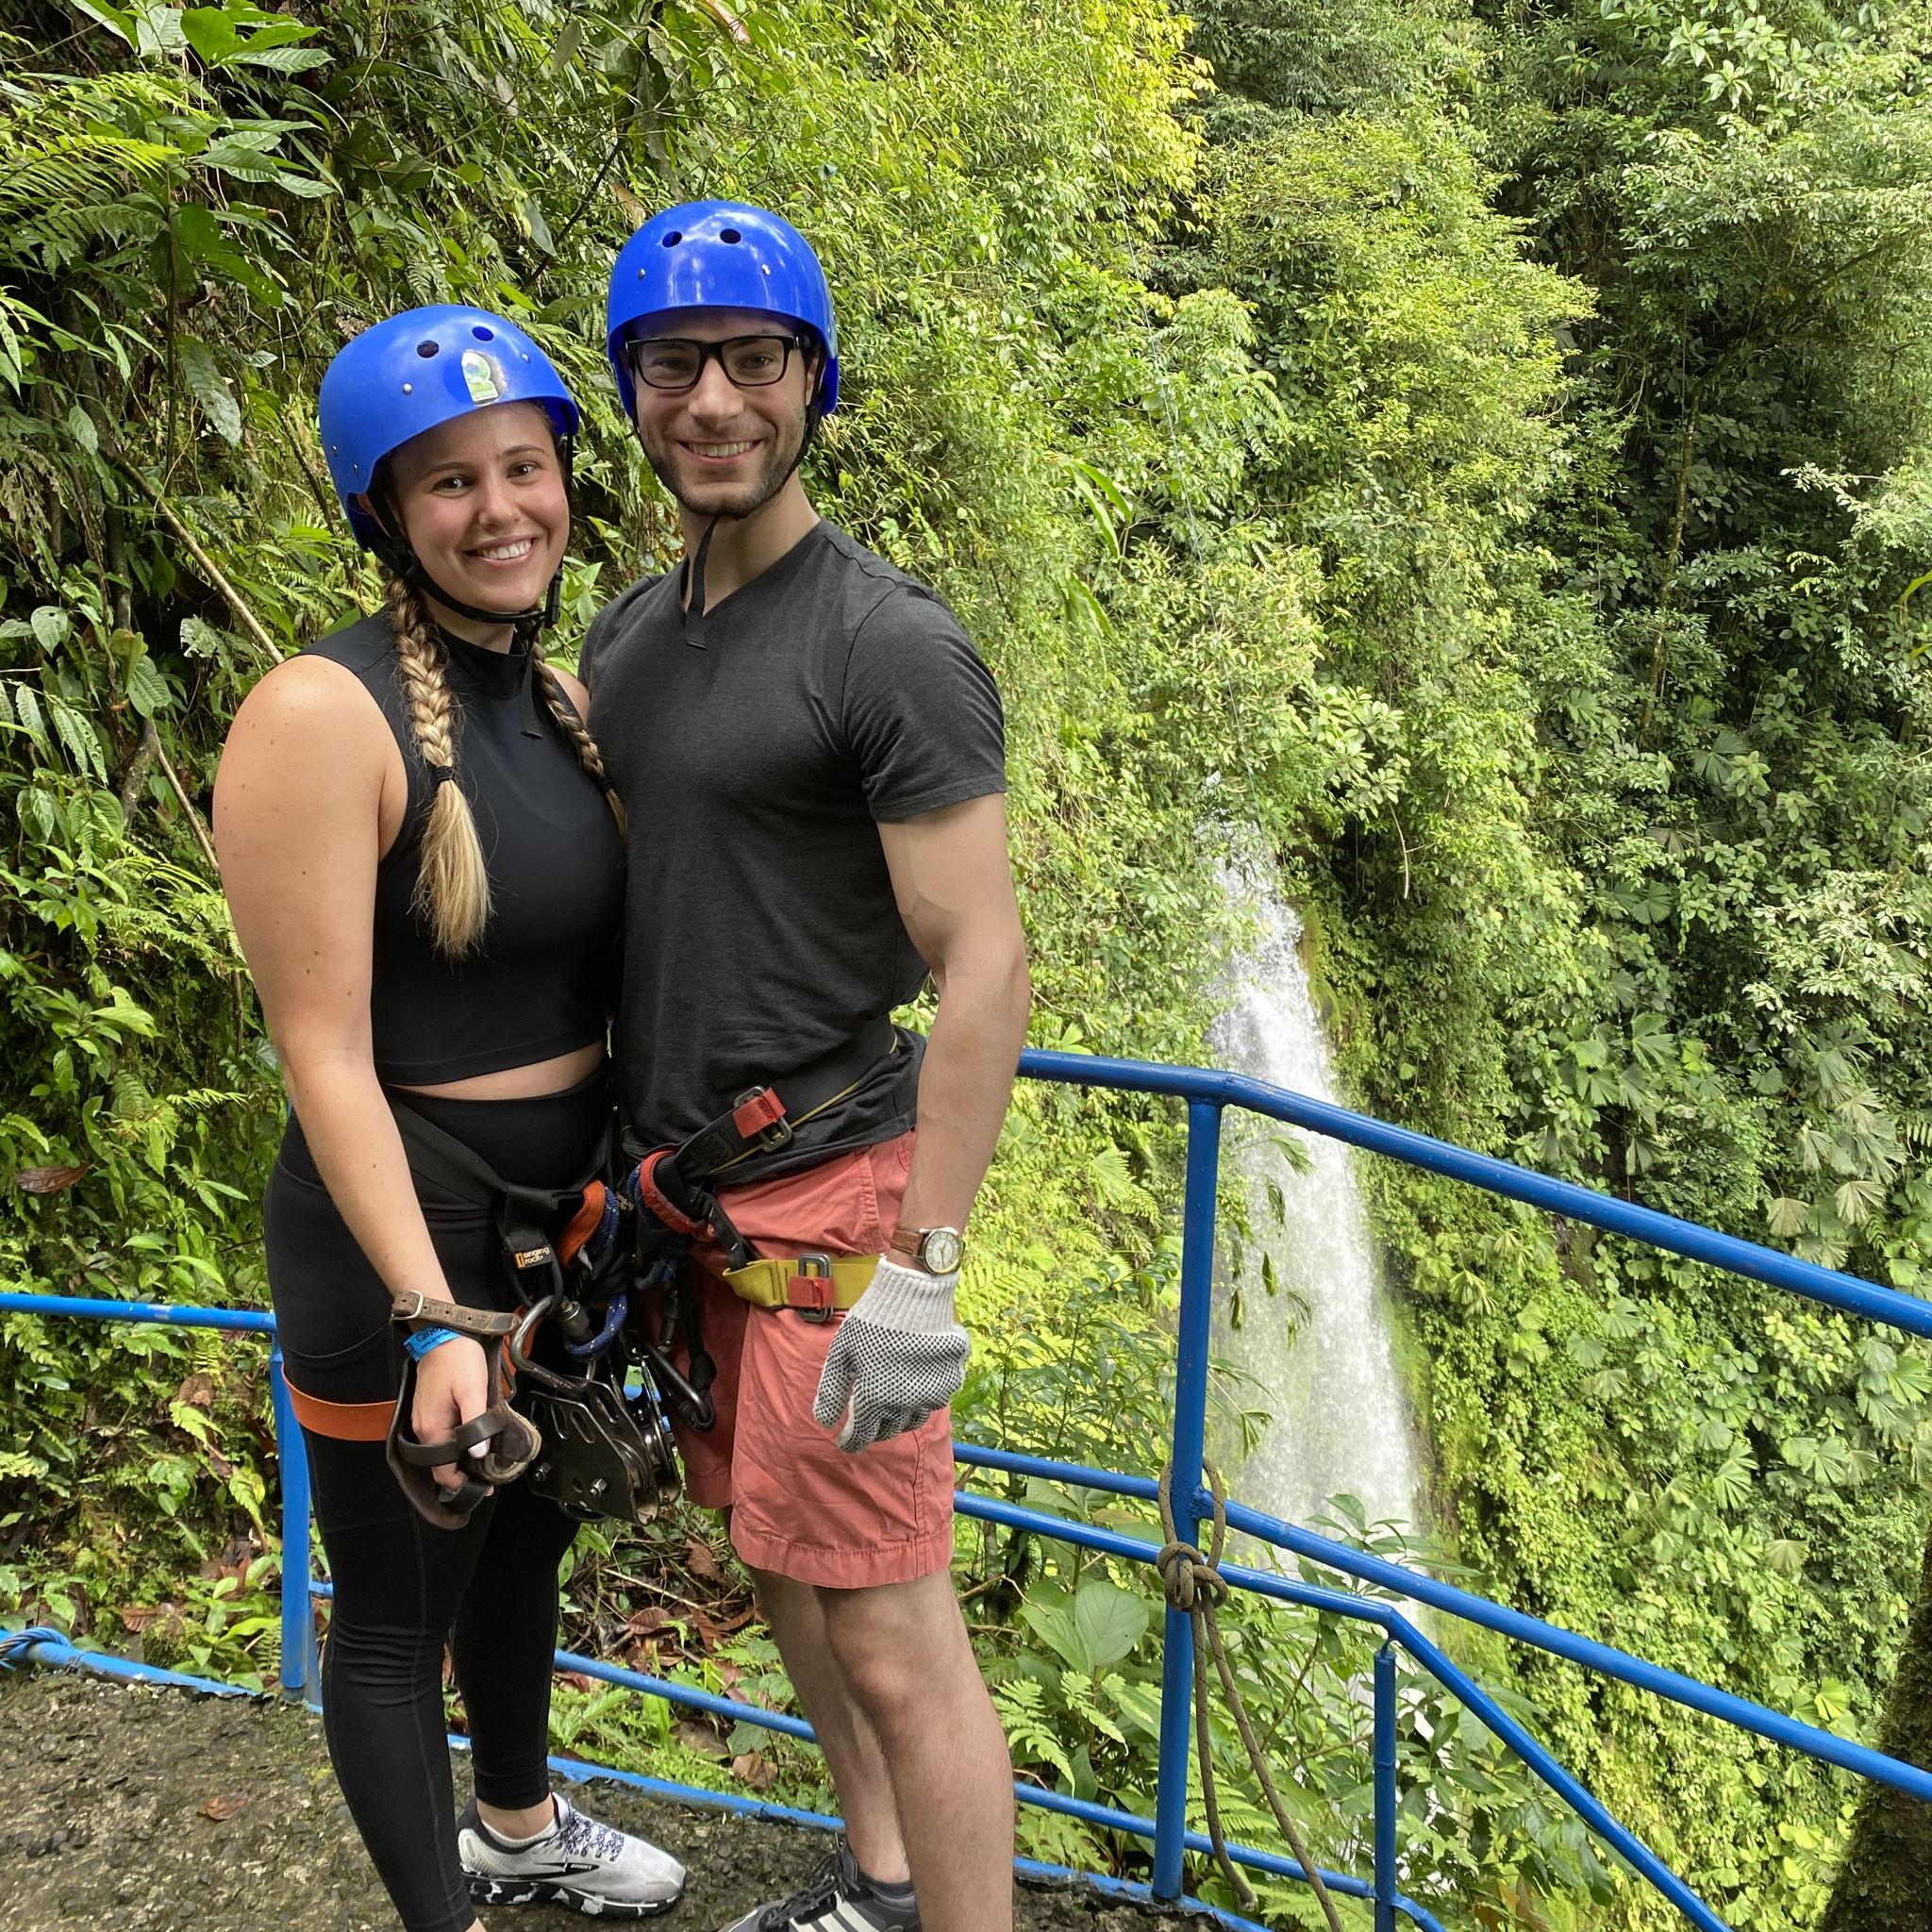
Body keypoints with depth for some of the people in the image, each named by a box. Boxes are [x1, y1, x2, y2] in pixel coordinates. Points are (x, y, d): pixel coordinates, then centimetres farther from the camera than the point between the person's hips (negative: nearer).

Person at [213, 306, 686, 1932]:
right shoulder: (323, 713, -20)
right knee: (397, 1608, 13)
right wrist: (433, 1318, -25)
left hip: (572, 1215, 8)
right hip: (399, 1235, -8)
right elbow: (324, 1053, -22)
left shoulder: (561, 692, 2)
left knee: (525, 1541, 27)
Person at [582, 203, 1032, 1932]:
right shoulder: (628, 635, 10)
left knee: (891, 1635, -2)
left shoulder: (892, 647, -15)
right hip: (690, 1186, 8)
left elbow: (984, 966, -19)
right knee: (781, 1549, 21)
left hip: (832, 1199, -8)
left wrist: (920, 1274, -22)